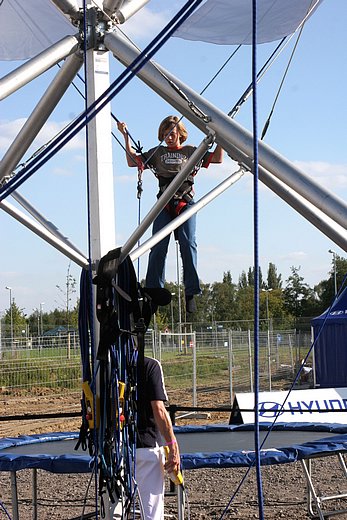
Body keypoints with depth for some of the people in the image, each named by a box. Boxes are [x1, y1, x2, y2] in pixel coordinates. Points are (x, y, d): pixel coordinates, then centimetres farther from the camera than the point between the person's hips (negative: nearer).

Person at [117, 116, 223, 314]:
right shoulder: (157, 153, 20)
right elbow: (133, 162, 19)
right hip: (164, 205, 1)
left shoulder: (191, 151, 16)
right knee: (158, 247, -9)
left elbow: (217, 158, 13)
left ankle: (191, 292, -12)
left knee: (188, 244, -13)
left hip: (186, 204, -1)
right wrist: (126, 136, 15)